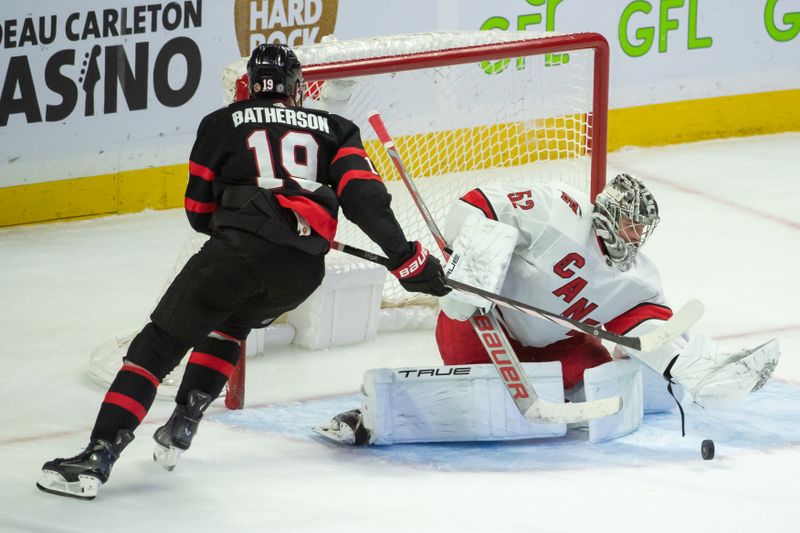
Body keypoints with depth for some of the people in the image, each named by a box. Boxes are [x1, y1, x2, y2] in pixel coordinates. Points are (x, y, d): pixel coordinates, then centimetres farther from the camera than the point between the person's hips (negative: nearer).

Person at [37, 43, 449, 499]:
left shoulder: (223, 124, 20)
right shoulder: (334, 130, 24)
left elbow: (200, 213, 23)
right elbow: (363, 193, 7)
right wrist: (405, 256, 4)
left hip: (240, 245, -3)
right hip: (303, 270, 3)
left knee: (159, 345, 1)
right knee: (229, 325, 33)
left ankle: (97, 458, -14)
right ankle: (181, 427, 22)